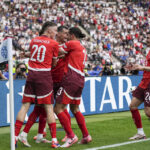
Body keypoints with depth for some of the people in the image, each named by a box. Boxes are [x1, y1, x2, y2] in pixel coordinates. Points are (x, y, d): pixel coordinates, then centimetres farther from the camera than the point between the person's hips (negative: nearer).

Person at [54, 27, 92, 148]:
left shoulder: (72, 43, -3)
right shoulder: (83, 49, 23)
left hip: (71, 80, -9)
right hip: (80, 80, 9)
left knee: (58, 109, -7)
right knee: (75, 109, 20)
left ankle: (71, 136, -11)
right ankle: (86, 136, 21)